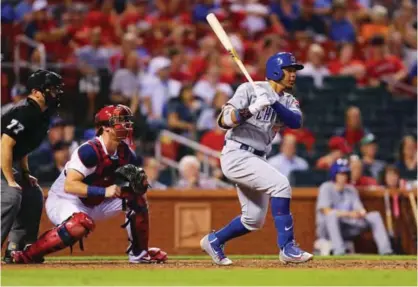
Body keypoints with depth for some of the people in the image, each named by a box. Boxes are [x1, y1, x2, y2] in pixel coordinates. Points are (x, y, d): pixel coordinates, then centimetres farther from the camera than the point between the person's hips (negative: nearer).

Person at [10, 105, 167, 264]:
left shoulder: (125, 152, -4)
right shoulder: (90, 151, -27)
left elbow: (141, 184, 6)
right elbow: (69, 185, -34)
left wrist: (139, 181, -20)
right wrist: (105, 191, -39)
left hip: (94, 204, 8)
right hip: (63, 201, -8)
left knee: (136, 199, -3)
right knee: (83, 223, -39)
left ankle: (139, 252, 10)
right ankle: (28, 254, -29)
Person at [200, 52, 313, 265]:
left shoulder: (288, 101, 10)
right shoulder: (250, 89, -8)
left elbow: (296, 122, -12)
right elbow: (224, 121, -17)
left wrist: (273, 103, -27)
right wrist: (252, 109, -32)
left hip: (256, 159, 8)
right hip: (236, 155, -8)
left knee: (254, 220, 11)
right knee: (280, 183, -25)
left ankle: (214, 241, 34)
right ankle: (287, 248, -24)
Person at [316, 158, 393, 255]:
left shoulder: (351, 189, 13)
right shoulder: (326, 188, -7)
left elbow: (360, 210, 4)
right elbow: (327, 211, -22)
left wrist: (361, 213, -22)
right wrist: (349, 214, -31)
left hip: (346, 230, 6)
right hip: (327, 229, -6)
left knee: (375, 216, -5)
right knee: (332, 214, -39)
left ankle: (385, 251, -17)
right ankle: (338, 251, -50)